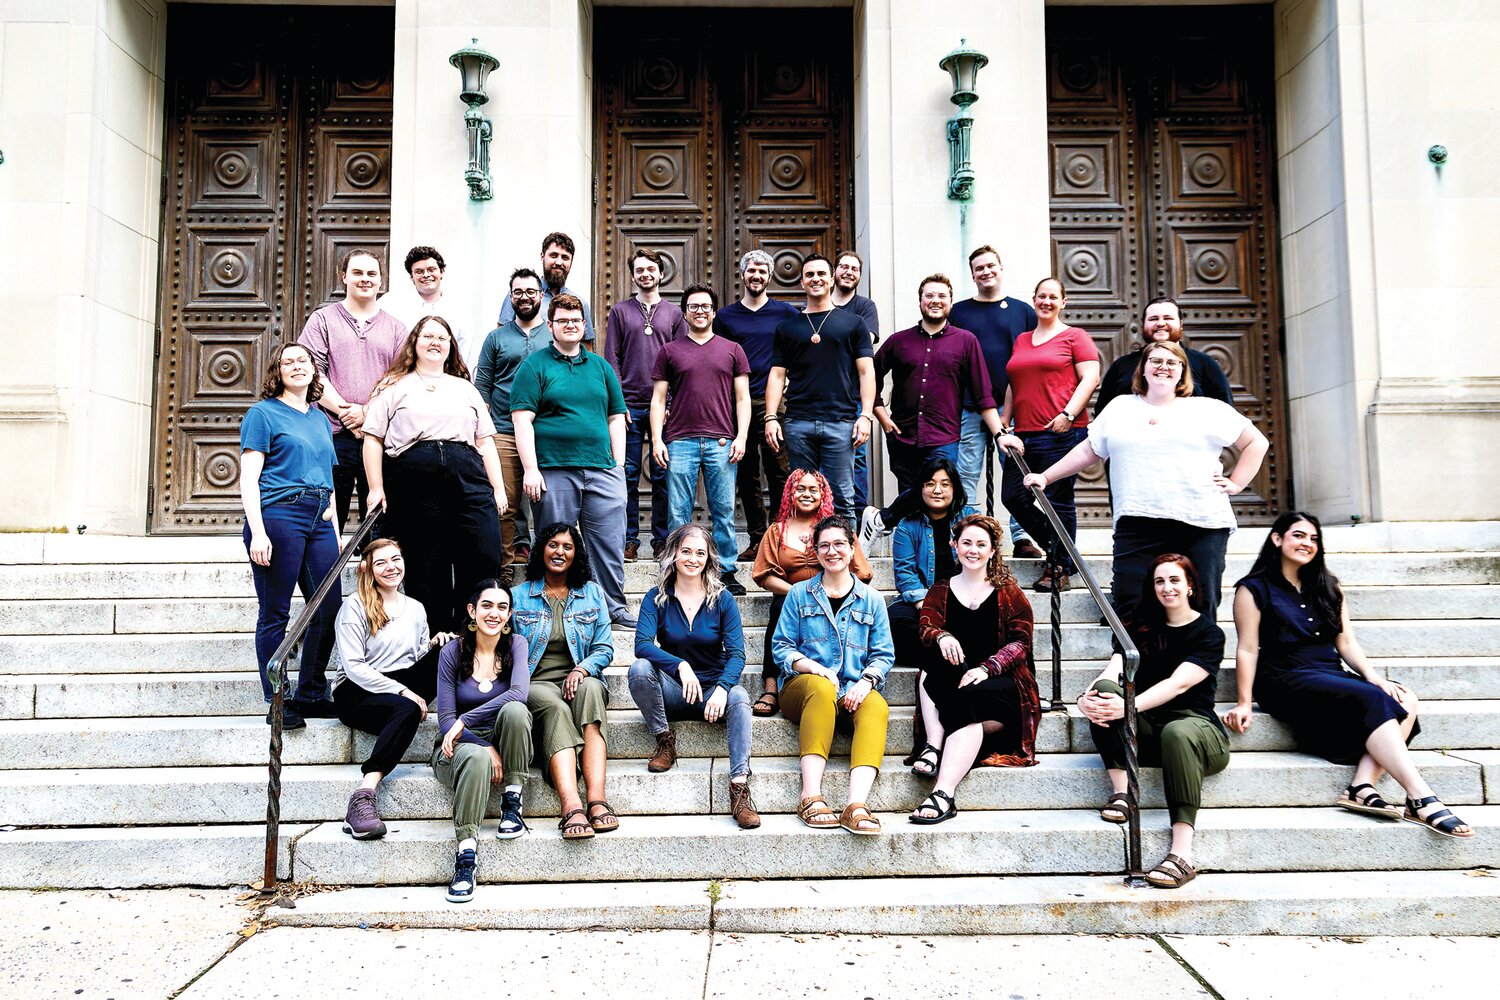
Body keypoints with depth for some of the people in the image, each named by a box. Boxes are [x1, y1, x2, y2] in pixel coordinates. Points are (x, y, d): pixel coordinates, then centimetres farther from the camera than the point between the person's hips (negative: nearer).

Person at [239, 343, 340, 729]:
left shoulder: (320, 419, 20)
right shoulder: (263, 413, 2)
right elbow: (248, 478, -5)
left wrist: (335, 530, 20)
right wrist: (258, 532, -14)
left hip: (319, 521, 7)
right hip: (278, 514, -6)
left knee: (329, 609, 4)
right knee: (275, 613, -1)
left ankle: (310, 695, 17)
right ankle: (277, 702, 7)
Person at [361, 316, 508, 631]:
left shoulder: (465, 388, 25)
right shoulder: (395, 386, 15)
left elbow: (485, 440, 20)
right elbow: (373, 438, 8)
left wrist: (498, 489, 10)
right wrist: (376, 488, -3)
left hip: (468, 479, 2)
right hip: (415, 484, -2)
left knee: (486, 561, -9)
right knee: (426, 571, 0)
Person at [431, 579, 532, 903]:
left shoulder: (515, 645, -2)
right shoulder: (452, 651, -4)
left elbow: (519, 692, -23)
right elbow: (446, 718, -8)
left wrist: (464, 721, -27)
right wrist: (484, 746, -23)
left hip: (503, 745, 2)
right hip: (458, 748, -1)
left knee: (514, 710, -32)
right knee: (477, 759, -38)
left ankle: (511, 803, -19)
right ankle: (466, 857, -39)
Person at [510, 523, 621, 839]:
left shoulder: (592, 593, 15)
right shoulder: (519, 595, 13)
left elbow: (604, 648, 9)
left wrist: (583, 669, -12)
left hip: (579, 679, 1)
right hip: (536, 683, -1)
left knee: (591, 689, -35)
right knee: (556, 708, -36)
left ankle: (597, 798, -46)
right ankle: (572, 807, -51)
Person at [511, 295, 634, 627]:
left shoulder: (600, 366, 17)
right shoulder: (534, 366, 4)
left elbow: (616, 418, 17)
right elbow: (522, 420, -4)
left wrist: (619, 464, 8)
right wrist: (531, 469, -11)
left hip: (602, 471, 3)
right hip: (553, 472, -3)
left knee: (610, 543, 3)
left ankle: (615, 606, 15)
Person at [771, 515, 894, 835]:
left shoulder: (871, 599, 16)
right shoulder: (799, 594, 13)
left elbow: (883, 654, 10)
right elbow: (781, 646, 7)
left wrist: (866, 680, -12)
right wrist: (816, 668, -13)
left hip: (856, 690, 1)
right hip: (803, 686, -1)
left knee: (877, 706, -33)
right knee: (822, 688, -37)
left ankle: (856, 805, -48)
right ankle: (811, 797, -43)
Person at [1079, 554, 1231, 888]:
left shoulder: (1209, 635, 0)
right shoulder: (1142, 628, 13)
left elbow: (1177, 684, -18)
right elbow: (1115, 669, -5)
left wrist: (1129, 706, -36)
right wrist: (1088, 696, -28)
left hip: (1198, 727, -3)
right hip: (1147, 731, 3)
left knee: (1177, 732, -40)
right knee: (1105, 692, -24)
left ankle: (1181, 855, -45)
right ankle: (1122, 793, -29)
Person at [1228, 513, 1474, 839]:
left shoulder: (1327, 587, 20)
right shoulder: (1254, 589, 1)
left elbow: (1346, 643, 14)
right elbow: (1247, 649, -4)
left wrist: (1371, 675, -4)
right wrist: (1244, 703, -11)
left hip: (1332, 678, 7)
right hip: (1288, 682, -6)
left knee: (1405, 701, -21)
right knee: (1373, 702, -28)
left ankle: (1362, 788, -33)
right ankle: (1421, 800, -34)